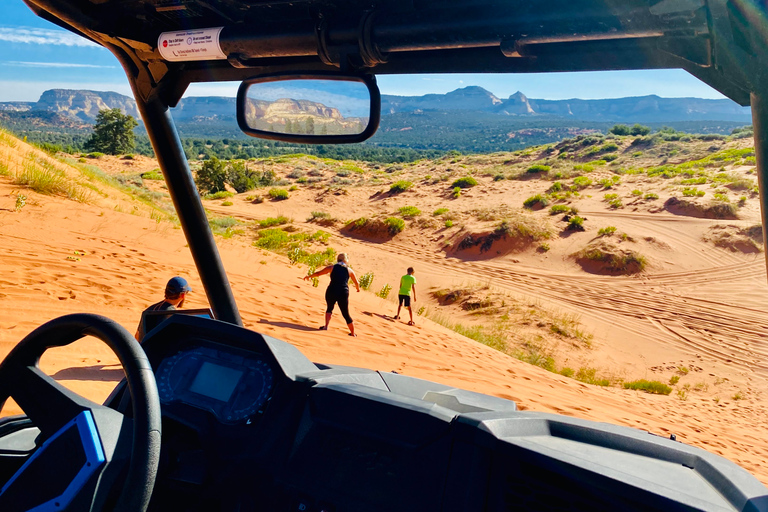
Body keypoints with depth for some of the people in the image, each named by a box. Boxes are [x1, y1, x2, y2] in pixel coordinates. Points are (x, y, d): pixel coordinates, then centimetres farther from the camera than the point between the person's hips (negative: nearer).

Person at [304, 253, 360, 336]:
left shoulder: (332, 267, 7)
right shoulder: (350, 270, 9)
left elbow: (318, 273, 12)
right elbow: (357, 283, 16)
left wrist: (309, 276, 27)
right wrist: (358, 288, 38)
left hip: (331, 291, 0)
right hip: (344, 293, 0)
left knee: (329, 308, 25)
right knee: (346, 314, 11)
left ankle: (326, 326, 10)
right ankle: (353, 333, 16)